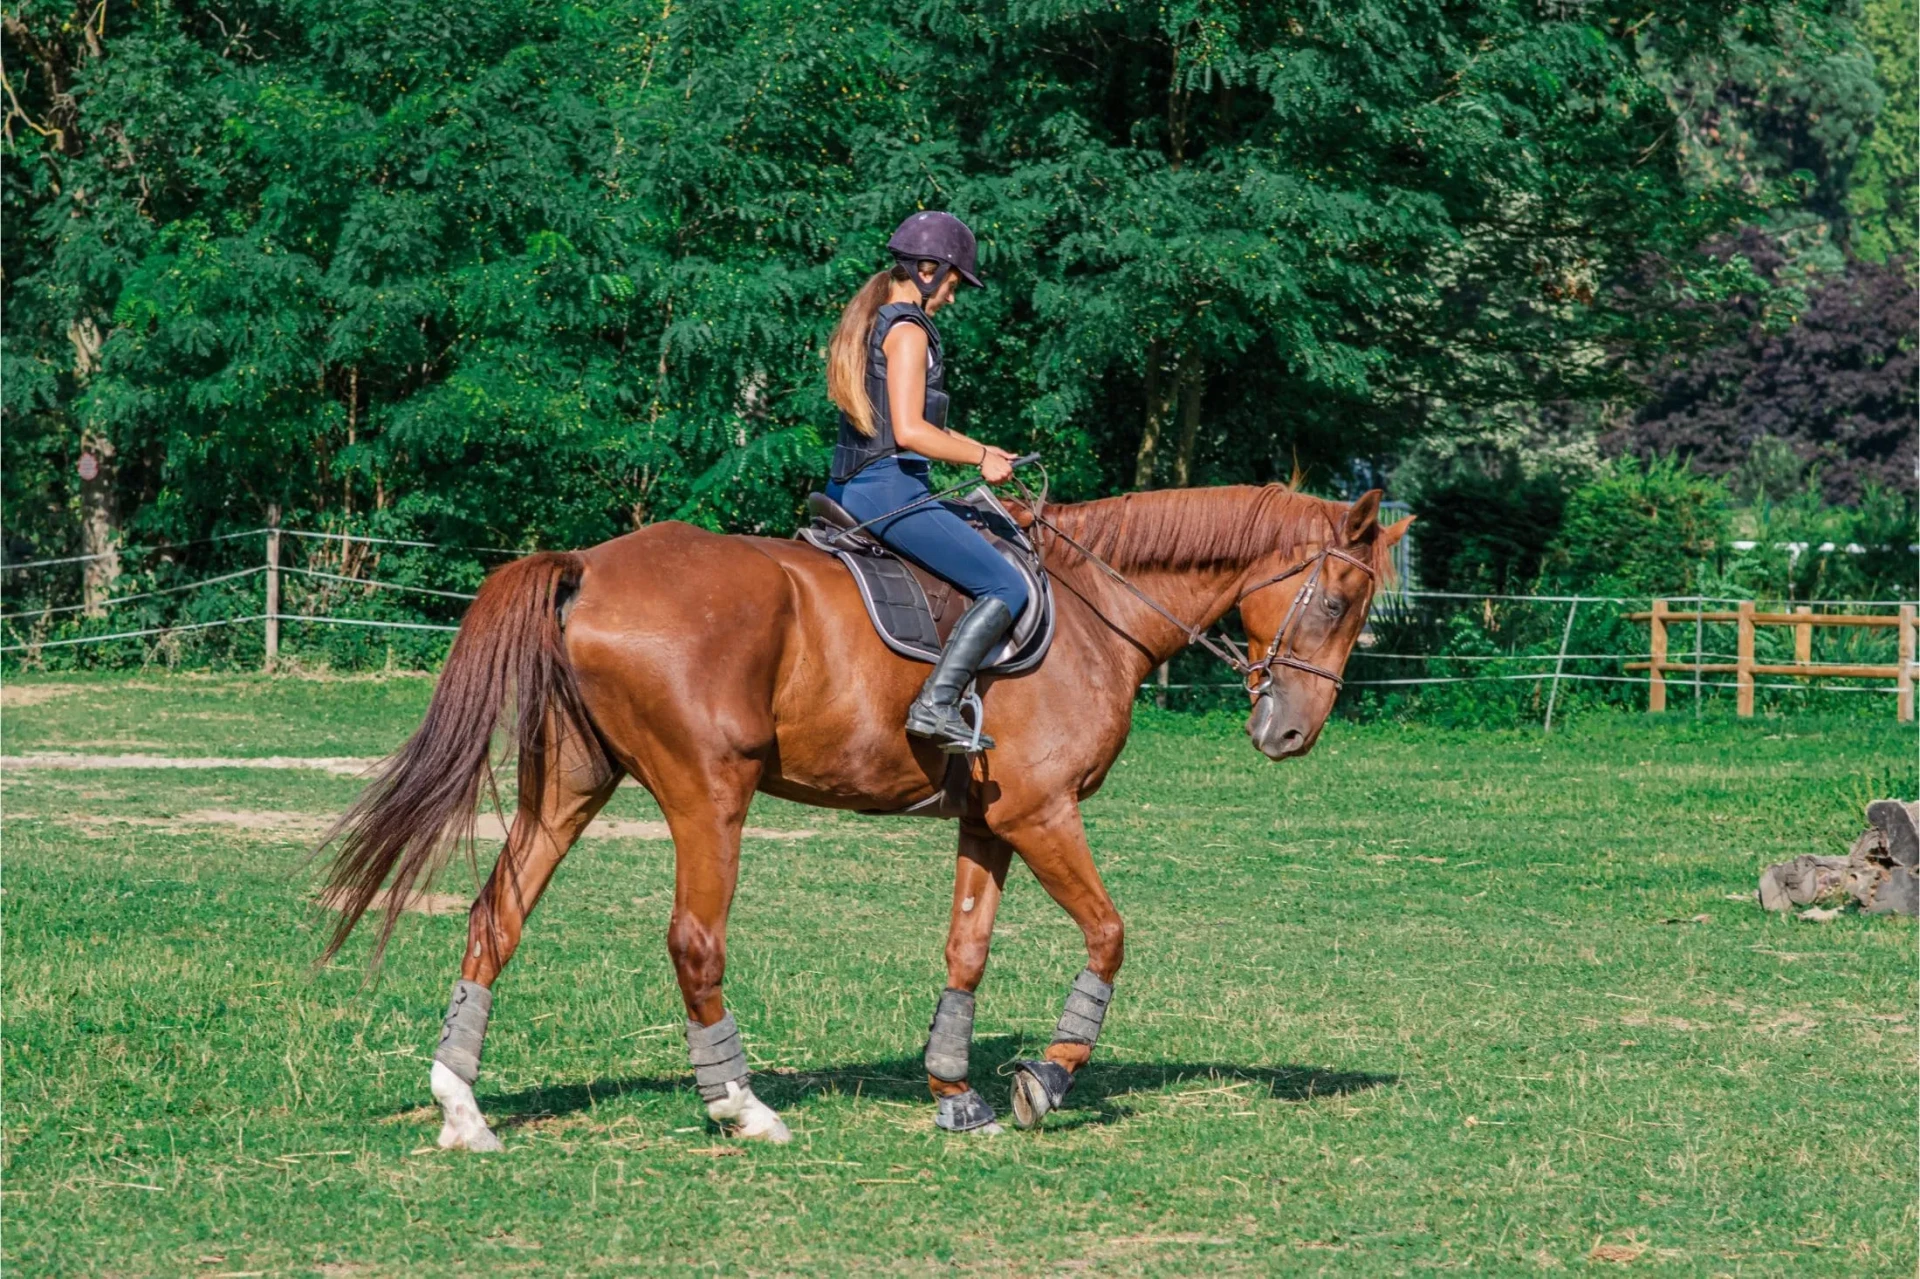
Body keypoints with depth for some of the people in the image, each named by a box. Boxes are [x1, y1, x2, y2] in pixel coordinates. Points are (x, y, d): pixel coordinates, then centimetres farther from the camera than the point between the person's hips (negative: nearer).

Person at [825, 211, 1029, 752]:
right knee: (1007, 588, -12)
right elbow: (910, 432, -20)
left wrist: (975, 448, 21)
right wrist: (982, 457, -8)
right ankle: (936, 704, -23)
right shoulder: (908, 329, -12)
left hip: (849, 488, 11)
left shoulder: (869, 322, 17)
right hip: (890, 489, -10)